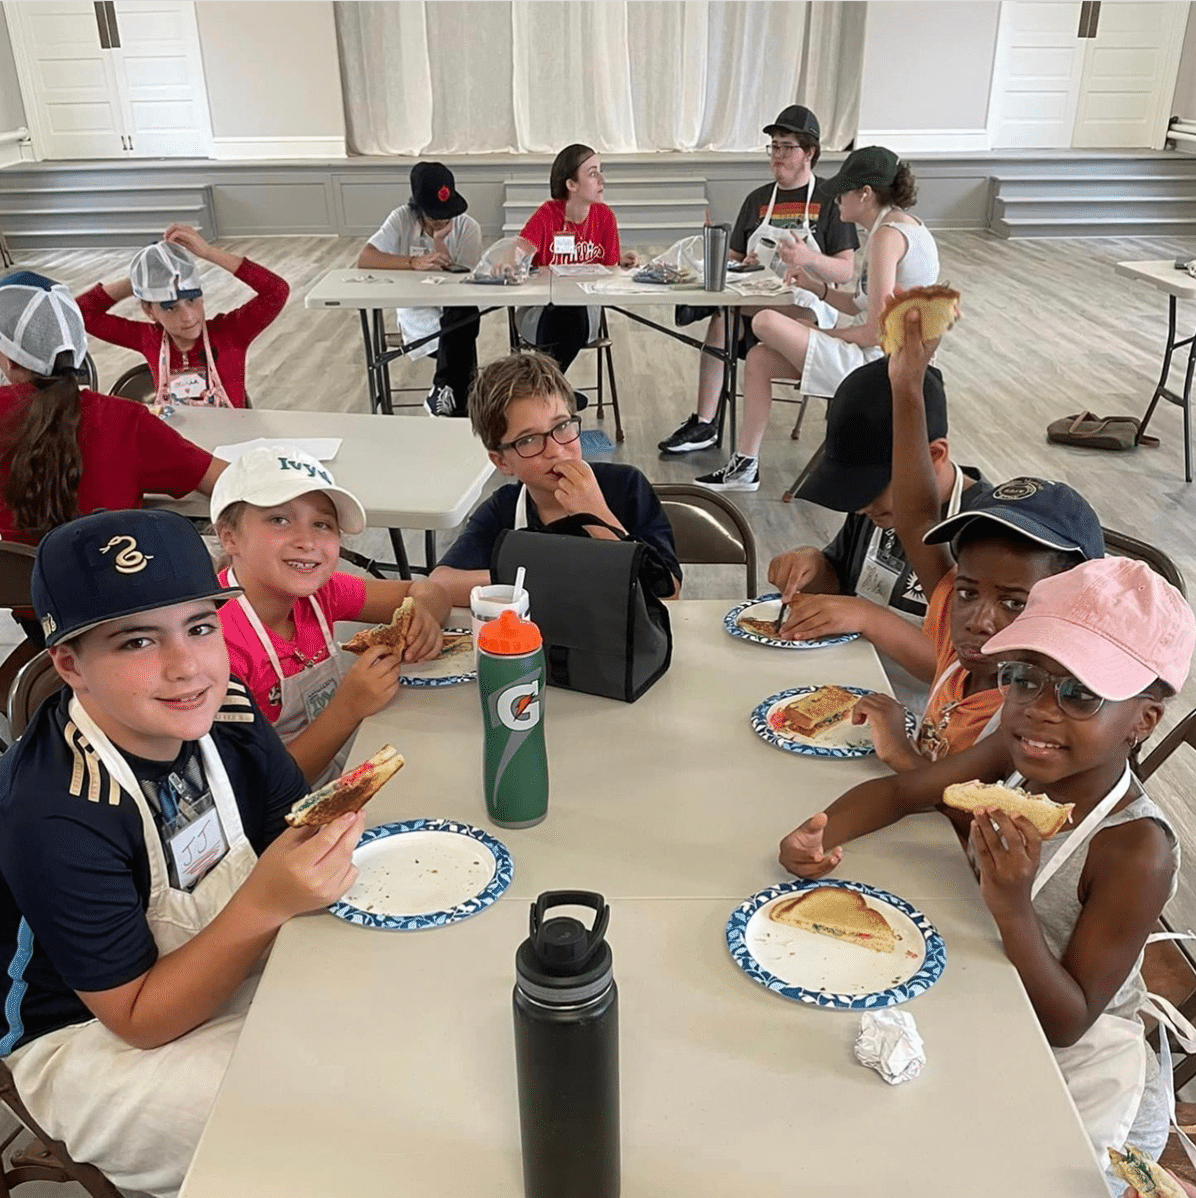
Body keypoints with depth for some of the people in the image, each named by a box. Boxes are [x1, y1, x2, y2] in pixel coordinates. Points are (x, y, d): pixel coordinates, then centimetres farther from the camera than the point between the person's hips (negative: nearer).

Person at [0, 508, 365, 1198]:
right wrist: (265, 902, -36)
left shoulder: (225, 712, -13)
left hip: (233, 975, 6)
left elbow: (295, 825, -1)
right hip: (92, 1036, -6)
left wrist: (331, 832, -24)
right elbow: (137, 1018, -23)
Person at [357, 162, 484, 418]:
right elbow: (364, 259, -19)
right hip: (417, 316, -2)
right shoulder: (402, 220, -6)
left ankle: (444, 392, -24)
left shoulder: (468, 228, -5)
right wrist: (415, 262, -29)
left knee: (464, 312, -34)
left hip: (458, 318, 2)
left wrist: (439, 242, -21)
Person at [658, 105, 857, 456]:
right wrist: (745, 266, -4)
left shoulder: (829, 199, 5)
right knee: (721, 320, -29)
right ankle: (703, 424, -29)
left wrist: (808, 258, -21)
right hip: (756, 304, 4)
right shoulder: (758, 199, 18)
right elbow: (730, 261, 20)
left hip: (810, 307, -4)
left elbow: (846, 272, -3)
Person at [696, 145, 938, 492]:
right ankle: (745, 466, 9)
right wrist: (817, 287, 4)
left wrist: (822, 334, -6)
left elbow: (876, 331, -22)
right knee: (759, 359, 5)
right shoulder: (902, 226, 12)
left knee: (765, 322, -18)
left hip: (874, 365, -11)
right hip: (877, 359, 11)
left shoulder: (888, 236, -19)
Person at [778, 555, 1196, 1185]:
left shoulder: (1137, 853, -30)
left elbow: (1067, 1023, -25)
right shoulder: (1017, 754, -14)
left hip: (1071, 1067, -5)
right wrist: (821, 834, -21)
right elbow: (899, 791, -1)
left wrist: (1013, 909, -41)